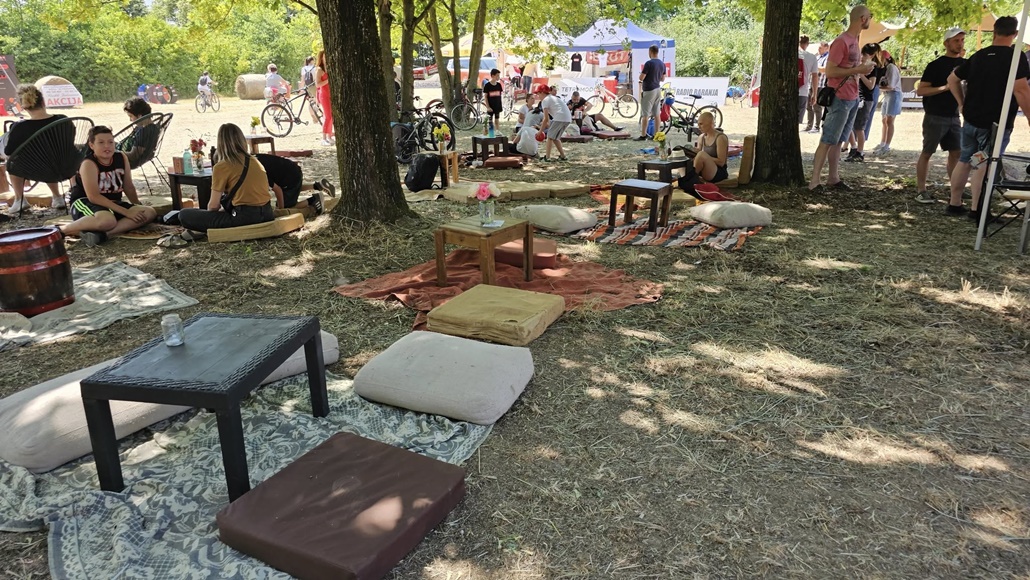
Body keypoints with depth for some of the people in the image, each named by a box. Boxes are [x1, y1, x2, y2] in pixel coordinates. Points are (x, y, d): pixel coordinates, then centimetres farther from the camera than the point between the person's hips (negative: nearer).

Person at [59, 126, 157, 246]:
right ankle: (62, 230, -17)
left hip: (113, 204, 7)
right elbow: (94, 197, -23)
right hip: (85, 204, -7)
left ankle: (101, 234, -31)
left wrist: (138, 208, 9)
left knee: (150, 212, -17)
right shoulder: (89, 164, -15)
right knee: (108, 220, -41)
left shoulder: (121, 158, 3)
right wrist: (126, 212, -26)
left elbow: (129, 187, 14)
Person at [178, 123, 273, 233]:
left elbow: (213, 205, -3)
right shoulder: (255, 161, 13)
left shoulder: (221, 167, -5)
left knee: (184, 215, 2)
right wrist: (224, 209, 27)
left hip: (244, 217, -7)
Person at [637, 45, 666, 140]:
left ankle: (643, 135, -5)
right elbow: (663, 79, 15)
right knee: (656, 114, 8)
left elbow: (641, 78, -15)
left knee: (645, 114, -5)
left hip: (648, 90, -7)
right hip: (658, 90, 7)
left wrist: (641, 74, 6)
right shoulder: (662, 64, 8)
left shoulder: (649, 63, -15)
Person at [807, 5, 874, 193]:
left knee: (838, 141, 10)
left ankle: (833, 178, 14)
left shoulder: (854, 40, 14)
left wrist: (862, 67, 7)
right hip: (840, 99, -9)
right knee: (827, 141, -8)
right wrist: (858, 70, -19)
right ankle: (814, 182, -6)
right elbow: (829, 71, -18)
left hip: (852, 98, 9)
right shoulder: (841, 41, -14)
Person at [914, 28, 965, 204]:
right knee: (927, 153, -2)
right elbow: (920, 90, -11)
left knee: (957, 153, 7)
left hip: (954, 117, 6)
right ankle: (921, 190, 2)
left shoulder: (965, 64, 10)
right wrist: (945, 87, -20)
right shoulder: (936, 65, -7)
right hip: (935, 117, -6)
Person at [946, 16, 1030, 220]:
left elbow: (952, 79, 16)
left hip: (971, 120, 5)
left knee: (964, 161, 13)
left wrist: (962, 104, 21)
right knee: (985, 165, 0)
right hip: (996, 123, -5)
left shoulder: (978, 56, 7)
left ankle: (954, 204, 19)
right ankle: (977, 209, 2)